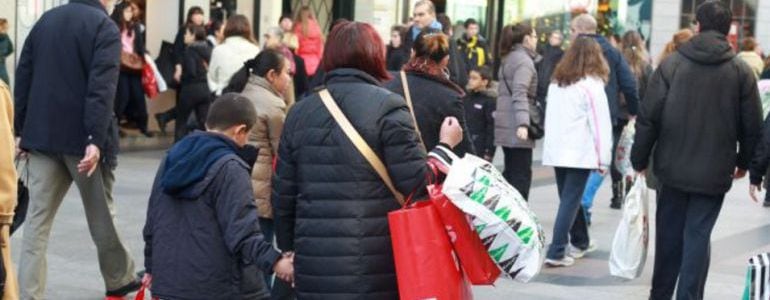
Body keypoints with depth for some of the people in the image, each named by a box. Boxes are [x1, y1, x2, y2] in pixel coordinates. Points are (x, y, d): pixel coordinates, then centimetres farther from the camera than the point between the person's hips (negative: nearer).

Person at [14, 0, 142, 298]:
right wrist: (96, 140, -24)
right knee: (101, 214, 12)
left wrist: (21, 130, 17)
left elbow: (23, 77, 13)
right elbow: (102, 87, -19)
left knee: (38, 218, 3)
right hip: (82, 138, -5)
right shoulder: (104, 26, -8)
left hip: (41, 135, 5)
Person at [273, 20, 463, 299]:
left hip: (314, 269, 4)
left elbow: (283, 195, 13)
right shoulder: (387, 108, -7)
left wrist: (289, 248, 26)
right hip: (378, 271, -4)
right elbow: (419, 185, -9)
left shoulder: (300, 112, 9)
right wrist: (445, 146, 8)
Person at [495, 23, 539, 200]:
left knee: (511, 172, 15)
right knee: (521, 174, -6)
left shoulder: (508, 59, 18)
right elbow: (520, 93, -23)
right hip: (517, 128, -9)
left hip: (505, 126, 9)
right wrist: (523, 123, -32)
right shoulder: (524, 60, -11)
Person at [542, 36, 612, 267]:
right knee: (570, 201, -5)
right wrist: (604, 159, -5)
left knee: (570, 197, 17)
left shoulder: (556, 83, 12)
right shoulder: (592, 85, -8)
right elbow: (601, 124, -9)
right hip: (580, 153, -6)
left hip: (556, 151, 6)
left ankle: (580, 242, 32)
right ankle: (556, 253, -10)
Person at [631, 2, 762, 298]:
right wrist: (744, 162, 17)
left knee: (669, 234, 14)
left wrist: (640, 159, 3)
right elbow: (752, 126, 2)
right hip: (715, 173, -1)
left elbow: (648, 117, -6)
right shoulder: (742, 72, -3)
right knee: (698, 236, 3)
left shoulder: (672, 64, -5)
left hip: (673, 167, 1)